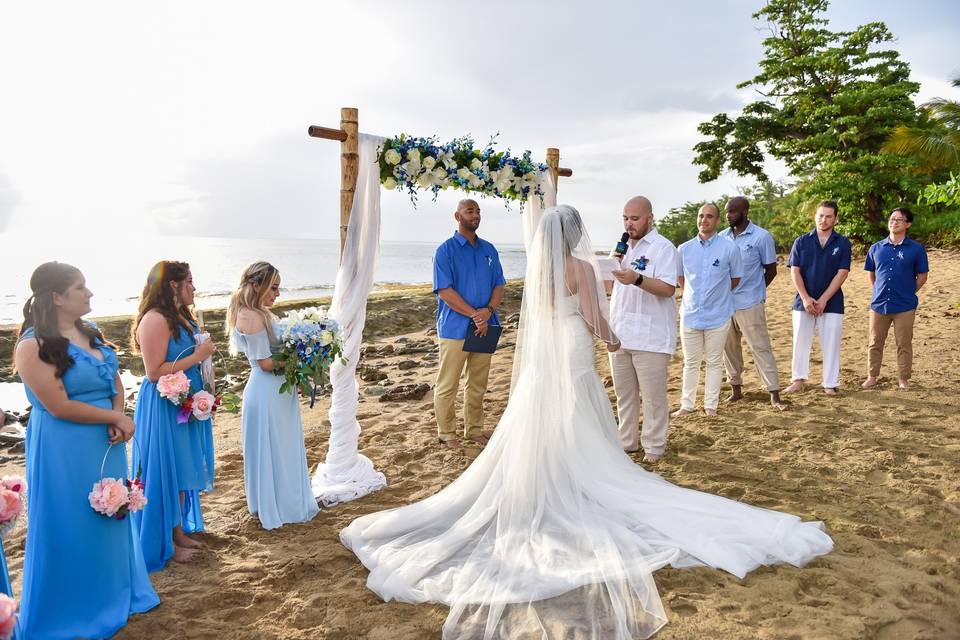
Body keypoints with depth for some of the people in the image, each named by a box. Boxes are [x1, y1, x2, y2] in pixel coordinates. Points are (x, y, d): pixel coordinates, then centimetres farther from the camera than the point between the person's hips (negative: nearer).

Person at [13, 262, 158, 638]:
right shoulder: (34, 346, -17)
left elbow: (116, 383, 10)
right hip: (63, 451, -7)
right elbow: (60, 406, -21)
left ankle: (111, 598, 37)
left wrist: (117, 422, -7)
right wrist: (118, 419, -14)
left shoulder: (89, 332, 6)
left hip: (105, 444, 7)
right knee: (71, 527, 6)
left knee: (109, 518, 18)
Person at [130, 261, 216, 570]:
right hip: (163, 406, -9)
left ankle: (179, 531, 31)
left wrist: (204, 352, 7)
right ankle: (164, 544, 18)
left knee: (182, 472, 17)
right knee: (166, 474, 3)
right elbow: (154, 372, -22)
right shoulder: (155, 320, -19)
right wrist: (196, 357, -18)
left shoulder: (182, 318, 9)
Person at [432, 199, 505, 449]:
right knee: (448, 385, 4)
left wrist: (488, 311, -11)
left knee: (478, 384, 15)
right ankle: (446, 433, 17)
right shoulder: (446, 250, -6)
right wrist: (475, 314, -17)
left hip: (484, 328, 5)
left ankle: (474, 429, 28)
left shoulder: (489, 250, 11)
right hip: (455, 328, -5)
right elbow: (444, 290, -13)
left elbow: (499, 285, 8)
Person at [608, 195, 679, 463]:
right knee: (624, 394, 13)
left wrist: (637, 279, -30)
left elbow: (668, 288, -18)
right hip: (620, 334, 7)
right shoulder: (625, 247, 16)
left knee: (653, 396, -1)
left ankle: (653, 446, 11)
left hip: (650, 337, -7)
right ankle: (626, 441, 23)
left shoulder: (663, 247, -7)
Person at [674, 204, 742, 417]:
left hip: (718, 316, -2)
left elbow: (736, 279, 6)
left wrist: (718, 295, 10)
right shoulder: (684, 249, 1)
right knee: (691, 363, 11)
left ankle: (711, 405, 19)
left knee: (714, 362, 9)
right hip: (690, 315, 2)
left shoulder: (729, 248, -6)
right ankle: (687, 405, 20)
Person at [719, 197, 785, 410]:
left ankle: (774, 395, 2)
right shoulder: (722, 237, 7)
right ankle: (736, 389, 24)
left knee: (761, 348, -3)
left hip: (750, 305, -5)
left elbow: (771, 270, 2)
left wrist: (754, 290, 6)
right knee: (729, 348, 11)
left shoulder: (762, 237, -5)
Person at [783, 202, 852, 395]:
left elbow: (841, 274, -6)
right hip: (804, 301, 1)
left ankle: (830, 384, 12)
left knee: (830, 344, 3)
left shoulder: (842, 243, 1)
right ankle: (798, 379, 19)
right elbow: (795, 272, -1)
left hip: (832, 303, -1)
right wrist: (806, 298, -12)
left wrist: (823, 300, -13)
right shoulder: (802, 241, 4)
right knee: (801, 341, 7)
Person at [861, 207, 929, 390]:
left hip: (905, 307, -2)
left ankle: (903, 379, 18)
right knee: (875, 343, 9)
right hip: (879, 305, 2)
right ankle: (872, 377, 19)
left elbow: (922, 277, 3)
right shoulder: (876, 248, 5)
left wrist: (907, 293, 1)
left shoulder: (916, 249, -2)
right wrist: (879, 292, 9)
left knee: (904, 344, 6)